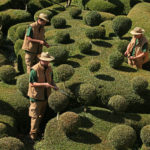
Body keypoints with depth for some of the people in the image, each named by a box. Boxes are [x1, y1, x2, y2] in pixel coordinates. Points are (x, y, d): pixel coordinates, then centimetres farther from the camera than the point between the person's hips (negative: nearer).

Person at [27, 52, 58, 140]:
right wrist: (44, 84, -28)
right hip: (36, 96, -7)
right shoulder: (35, 70, -20)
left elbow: (51, 79, 13)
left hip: (45, 95, 7)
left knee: (41, 114, 17)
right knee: (35, 115, -2)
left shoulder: (49, 68, 1)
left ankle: (37, 129, 32)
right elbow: (32, 83, -19)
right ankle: (33, 133, 8)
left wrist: (54, 85, -7)